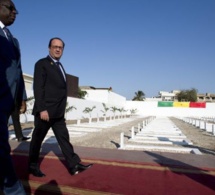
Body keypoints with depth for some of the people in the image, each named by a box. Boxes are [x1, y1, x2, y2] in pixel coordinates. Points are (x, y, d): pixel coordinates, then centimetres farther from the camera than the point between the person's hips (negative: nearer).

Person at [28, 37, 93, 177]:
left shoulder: (59, 66, 17)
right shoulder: (42, 64, -6)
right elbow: (38, 88, -15)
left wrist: (61, 110, 14)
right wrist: (42, 109, -22)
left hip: (58, 112, 8)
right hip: (45, 111, -8)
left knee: (64, 138, 7)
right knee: (37, 139, 7)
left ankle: (74, 165, 12)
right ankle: (33, 167, 24)